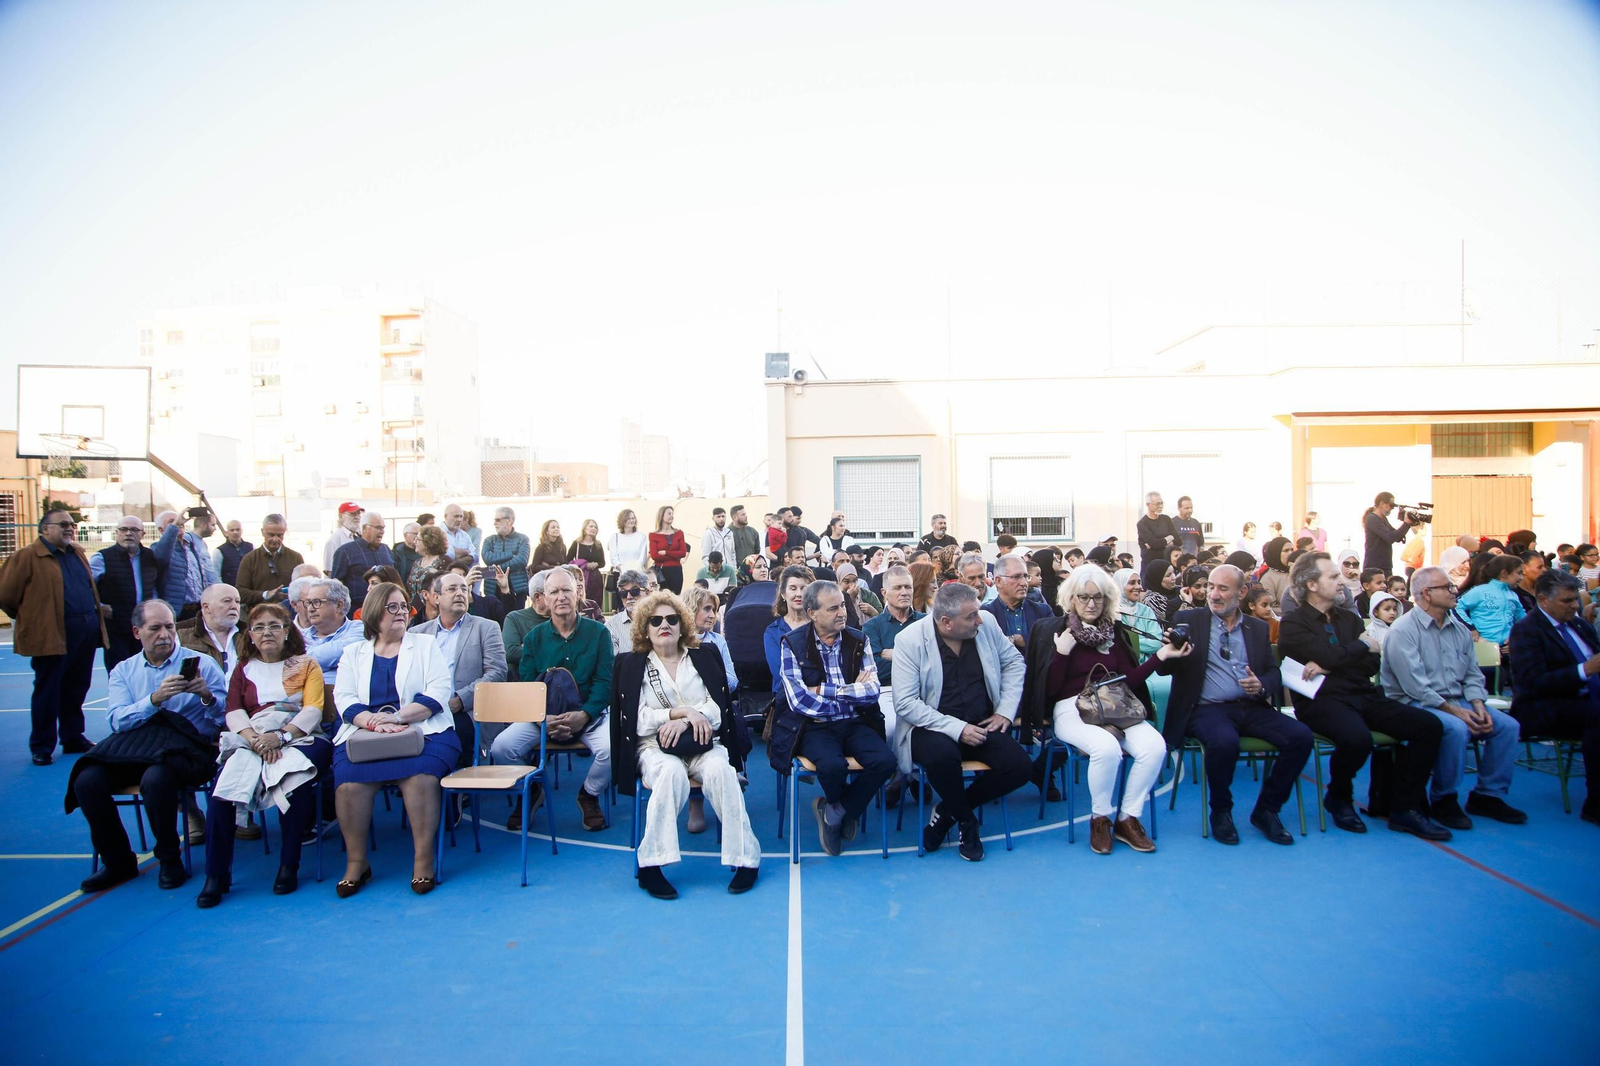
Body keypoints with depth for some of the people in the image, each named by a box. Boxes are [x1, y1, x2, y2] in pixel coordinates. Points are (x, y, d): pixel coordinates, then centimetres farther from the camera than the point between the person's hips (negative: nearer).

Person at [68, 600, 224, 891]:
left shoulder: (201, 664, 8)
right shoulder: (123, 670, 17)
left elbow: (225, 716, 0)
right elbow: (117, 720, -1)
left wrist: (207, 697, -20)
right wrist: (155, 699, -17)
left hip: (186, 749, -4)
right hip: (134, 747, 4)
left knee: (156, 778, -34)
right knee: (86, 781, -23)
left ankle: (170, 859, -10)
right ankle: (118, 861, -2)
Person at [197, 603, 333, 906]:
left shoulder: (306, 665, 15)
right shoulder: (244, 668, 23)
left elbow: (313, 709, 1)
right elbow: (233, 711, 7)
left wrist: (280, 736, -18)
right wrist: (255, 740, -15)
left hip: (298, 739, -2)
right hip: (251, 742, 2)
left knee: (294, 781, -34)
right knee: (223, 785, -28)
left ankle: (289, 865, -20)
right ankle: (216, 875, -18)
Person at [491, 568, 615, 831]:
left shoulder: (598, 632, 1)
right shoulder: (534, 637, 6)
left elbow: (604, 681, -4)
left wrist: (584, 715, -21)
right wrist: (544, 719, -17)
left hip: (589, 715, -2)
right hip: (542, 716, 2)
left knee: (612, 748, -31)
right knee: (501, 747, -21)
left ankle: (589, 795, 3)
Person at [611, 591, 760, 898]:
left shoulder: (704, 656, 16)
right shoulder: (632, 664, 12)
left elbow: (719, 708, 5)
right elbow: (636, 719, 1)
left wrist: (686, 721, -13)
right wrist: (683, 711, -11)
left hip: (703, 744, 1)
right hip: (656, 746, -1)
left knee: (719, 770, -32)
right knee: (672, 773, -35)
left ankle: (745, 857, -26)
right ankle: (651, 864, -30)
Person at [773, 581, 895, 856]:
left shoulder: (858, 641, 5)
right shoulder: (792, 644, -4)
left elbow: (872, 691, -5)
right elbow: (799, 701, -14)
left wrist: (825, 689, -12)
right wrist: (852, 693, -9)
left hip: (855, 723, 3)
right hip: (814, 726, -3)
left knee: (885, 761, -25)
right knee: (833, 765, -33)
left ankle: (834, 812, 1)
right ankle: (846, 812, 5)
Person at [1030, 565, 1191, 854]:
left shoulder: (1117, 632, 14)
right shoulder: (1054, 630, 2)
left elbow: (1128, 680, 9)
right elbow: (1050, 688, -3)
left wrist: (1161, 655, 3)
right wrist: (1062, 651, -16)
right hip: (1071, 708, -4)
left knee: (1154, 746, -25)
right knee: (1106, 747, -35)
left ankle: (1128, 819, -6)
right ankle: (1100, 819, -9)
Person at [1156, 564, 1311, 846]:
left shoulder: (1258, 628, 16)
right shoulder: (1187, 620, 5)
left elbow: (1273, 672, 16)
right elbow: (1163, 669, 1)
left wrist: (1262, 686, -8)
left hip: (1252, 707, 4)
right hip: (1206, 708, -4)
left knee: (1301, 737, -20)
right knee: (1225, 741, -35)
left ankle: (1266, 810, 0)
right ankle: (1221, 811, -7)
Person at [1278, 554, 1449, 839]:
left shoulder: (1349, 619, 19)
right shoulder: (1293, 624, -1)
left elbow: (1373, 664, 7)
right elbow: (1329, 655, -16)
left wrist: (1328, 666, -10)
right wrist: (1363, 645, 3)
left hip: (1364, 696, 7)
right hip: (1322, 700, -7)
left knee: (1429, 725, -12)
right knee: (1357, 738, -36)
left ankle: (1404, 808, -3)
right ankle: (1338, 798, -3)